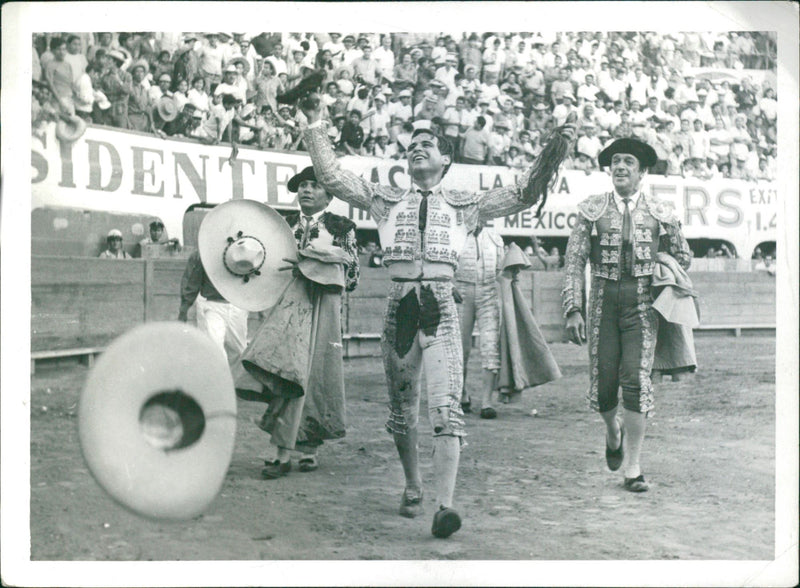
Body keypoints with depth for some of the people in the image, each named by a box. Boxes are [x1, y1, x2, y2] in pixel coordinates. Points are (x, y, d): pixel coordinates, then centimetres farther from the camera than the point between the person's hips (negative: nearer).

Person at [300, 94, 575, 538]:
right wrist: (315, 127, 6)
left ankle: (444, 505, -19)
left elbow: (525, 193, 10)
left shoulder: (464, 206, 13)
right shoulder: (387, 201, 15)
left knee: (446, 406, -15)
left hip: (441, 306, -2)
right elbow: (332, 177, 10)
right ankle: (412, 489, 31)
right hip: (400, 305, 2)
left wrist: (555, 150, -1)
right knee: (401, 409, 10)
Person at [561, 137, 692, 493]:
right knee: (602, 383, 1)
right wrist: (573, 309, -6)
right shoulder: (592, 211, 7)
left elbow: (683, 259, 21)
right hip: (604, 302, 1)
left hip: (642, 304, 0)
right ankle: (613, 431, 36)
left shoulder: (661, 214, 9)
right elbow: (574, 262, 2)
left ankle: (633, 469, 0)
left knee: (637, 381, -9)